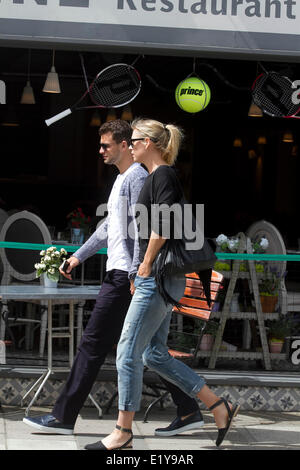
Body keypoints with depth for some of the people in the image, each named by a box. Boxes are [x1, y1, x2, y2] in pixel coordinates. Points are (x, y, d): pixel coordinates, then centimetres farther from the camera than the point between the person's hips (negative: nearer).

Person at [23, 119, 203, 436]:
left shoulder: (137, 177, -10)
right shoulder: (121, 178, 22)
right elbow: (110, 226, 29)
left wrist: (135, 274, -22)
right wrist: (79, 256, 27)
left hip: (124, 276, -10)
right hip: (120, 274, 10)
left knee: (93, 343, -7)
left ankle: (63, 416, -2)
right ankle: (188, 412, 10)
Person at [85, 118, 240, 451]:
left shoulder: (163, 176, -13)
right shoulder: (156, 176, 18)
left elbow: (163, 224, -26)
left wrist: (146, 265, -16)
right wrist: (141, 274, 19)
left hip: (158, 278, -10)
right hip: (157, 279, 10)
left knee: (128, 352, -4)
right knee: (154, 354, 11)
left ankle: (123, 433, 6)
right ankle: (219, 408, 16)